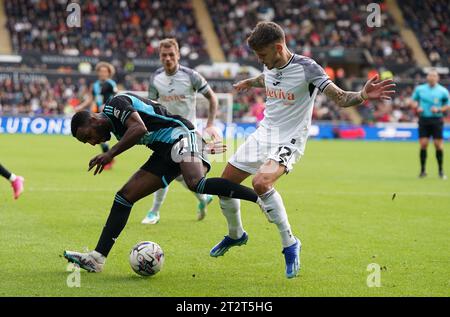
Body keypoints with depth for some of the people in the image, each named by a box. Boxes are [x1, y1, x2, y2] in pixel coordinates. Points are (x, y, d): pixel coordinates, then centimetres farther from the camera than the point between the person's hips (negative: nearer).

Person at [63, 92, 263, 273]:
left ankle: (260, 198, -39)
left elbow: (139, 128, -23)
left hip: (180, 133, -10)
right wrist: (198, 147, 20)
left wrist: (111, 154, -17)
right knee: (124, 196, 4)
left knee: (196, 184, -36)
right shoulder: (116, 128, 21)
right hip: (165, 152, 10)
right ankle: (97, 258, 3)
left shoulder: (115, 104, -6)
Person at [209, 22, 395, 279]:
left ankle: (290, 244, -19)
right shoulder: (270, 66, 1)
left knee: (261, 182, -34)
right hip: (263, 133, 7)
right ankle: (236, 235, 38)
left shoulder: (306, 67, -19)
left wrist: (362, 95, -43)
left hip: (289, 140, -7)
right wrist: (250, 82, 46)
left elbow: (340, 98, -23)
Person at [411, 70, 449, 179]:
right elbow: (414, 100, 16)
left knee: (438, 145, -2)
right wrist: (417, 107, -4)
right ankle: (422, 171, 5)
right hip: (423, 119, 1)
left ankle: (441, 171, 9)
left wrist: (438, 109, -12)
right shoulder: (419, 89, 4)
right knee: (423, 144, -4)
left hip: (437, 120, -1)